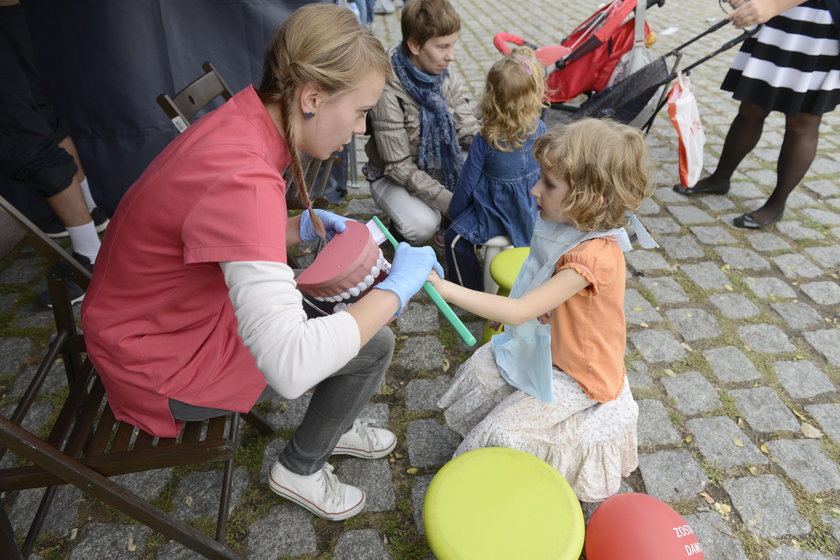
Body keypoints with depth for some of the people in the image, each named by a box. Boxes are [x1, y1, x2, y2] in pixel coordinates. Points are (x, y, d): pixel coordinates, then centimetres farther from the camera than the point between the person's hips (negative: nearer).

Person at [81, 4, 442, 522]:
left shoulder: (242, 120, -8)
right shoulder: (243, 180, -37)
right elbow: (292, 366, -44)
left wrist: (301, 228, -3)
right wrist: (396, 289, -30)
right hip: (163, 365, -9)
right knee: (374, 344, -8)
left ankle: (334, 427, 33)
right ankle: (300, 470, 17)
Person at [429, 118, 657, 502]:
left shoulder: (595, 255, -36)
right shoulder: (568, 229, -9)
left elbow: (518, 312, -40)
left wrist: (444, 288, -41)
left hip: (576, 374, -8)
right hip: (542, 347, 8)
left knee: (502, 432, -9)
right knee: (479, 373, 5)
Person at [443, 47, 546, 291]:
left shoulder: (485, 140, -23)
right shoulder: (540, 130, -11)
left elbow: (468, 182, -13)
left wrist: (454, 212, 4)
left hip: (496, 211, -6)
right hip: (530, 209, 6)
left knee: (455, 239, 3)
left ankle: (472, 290, 6)